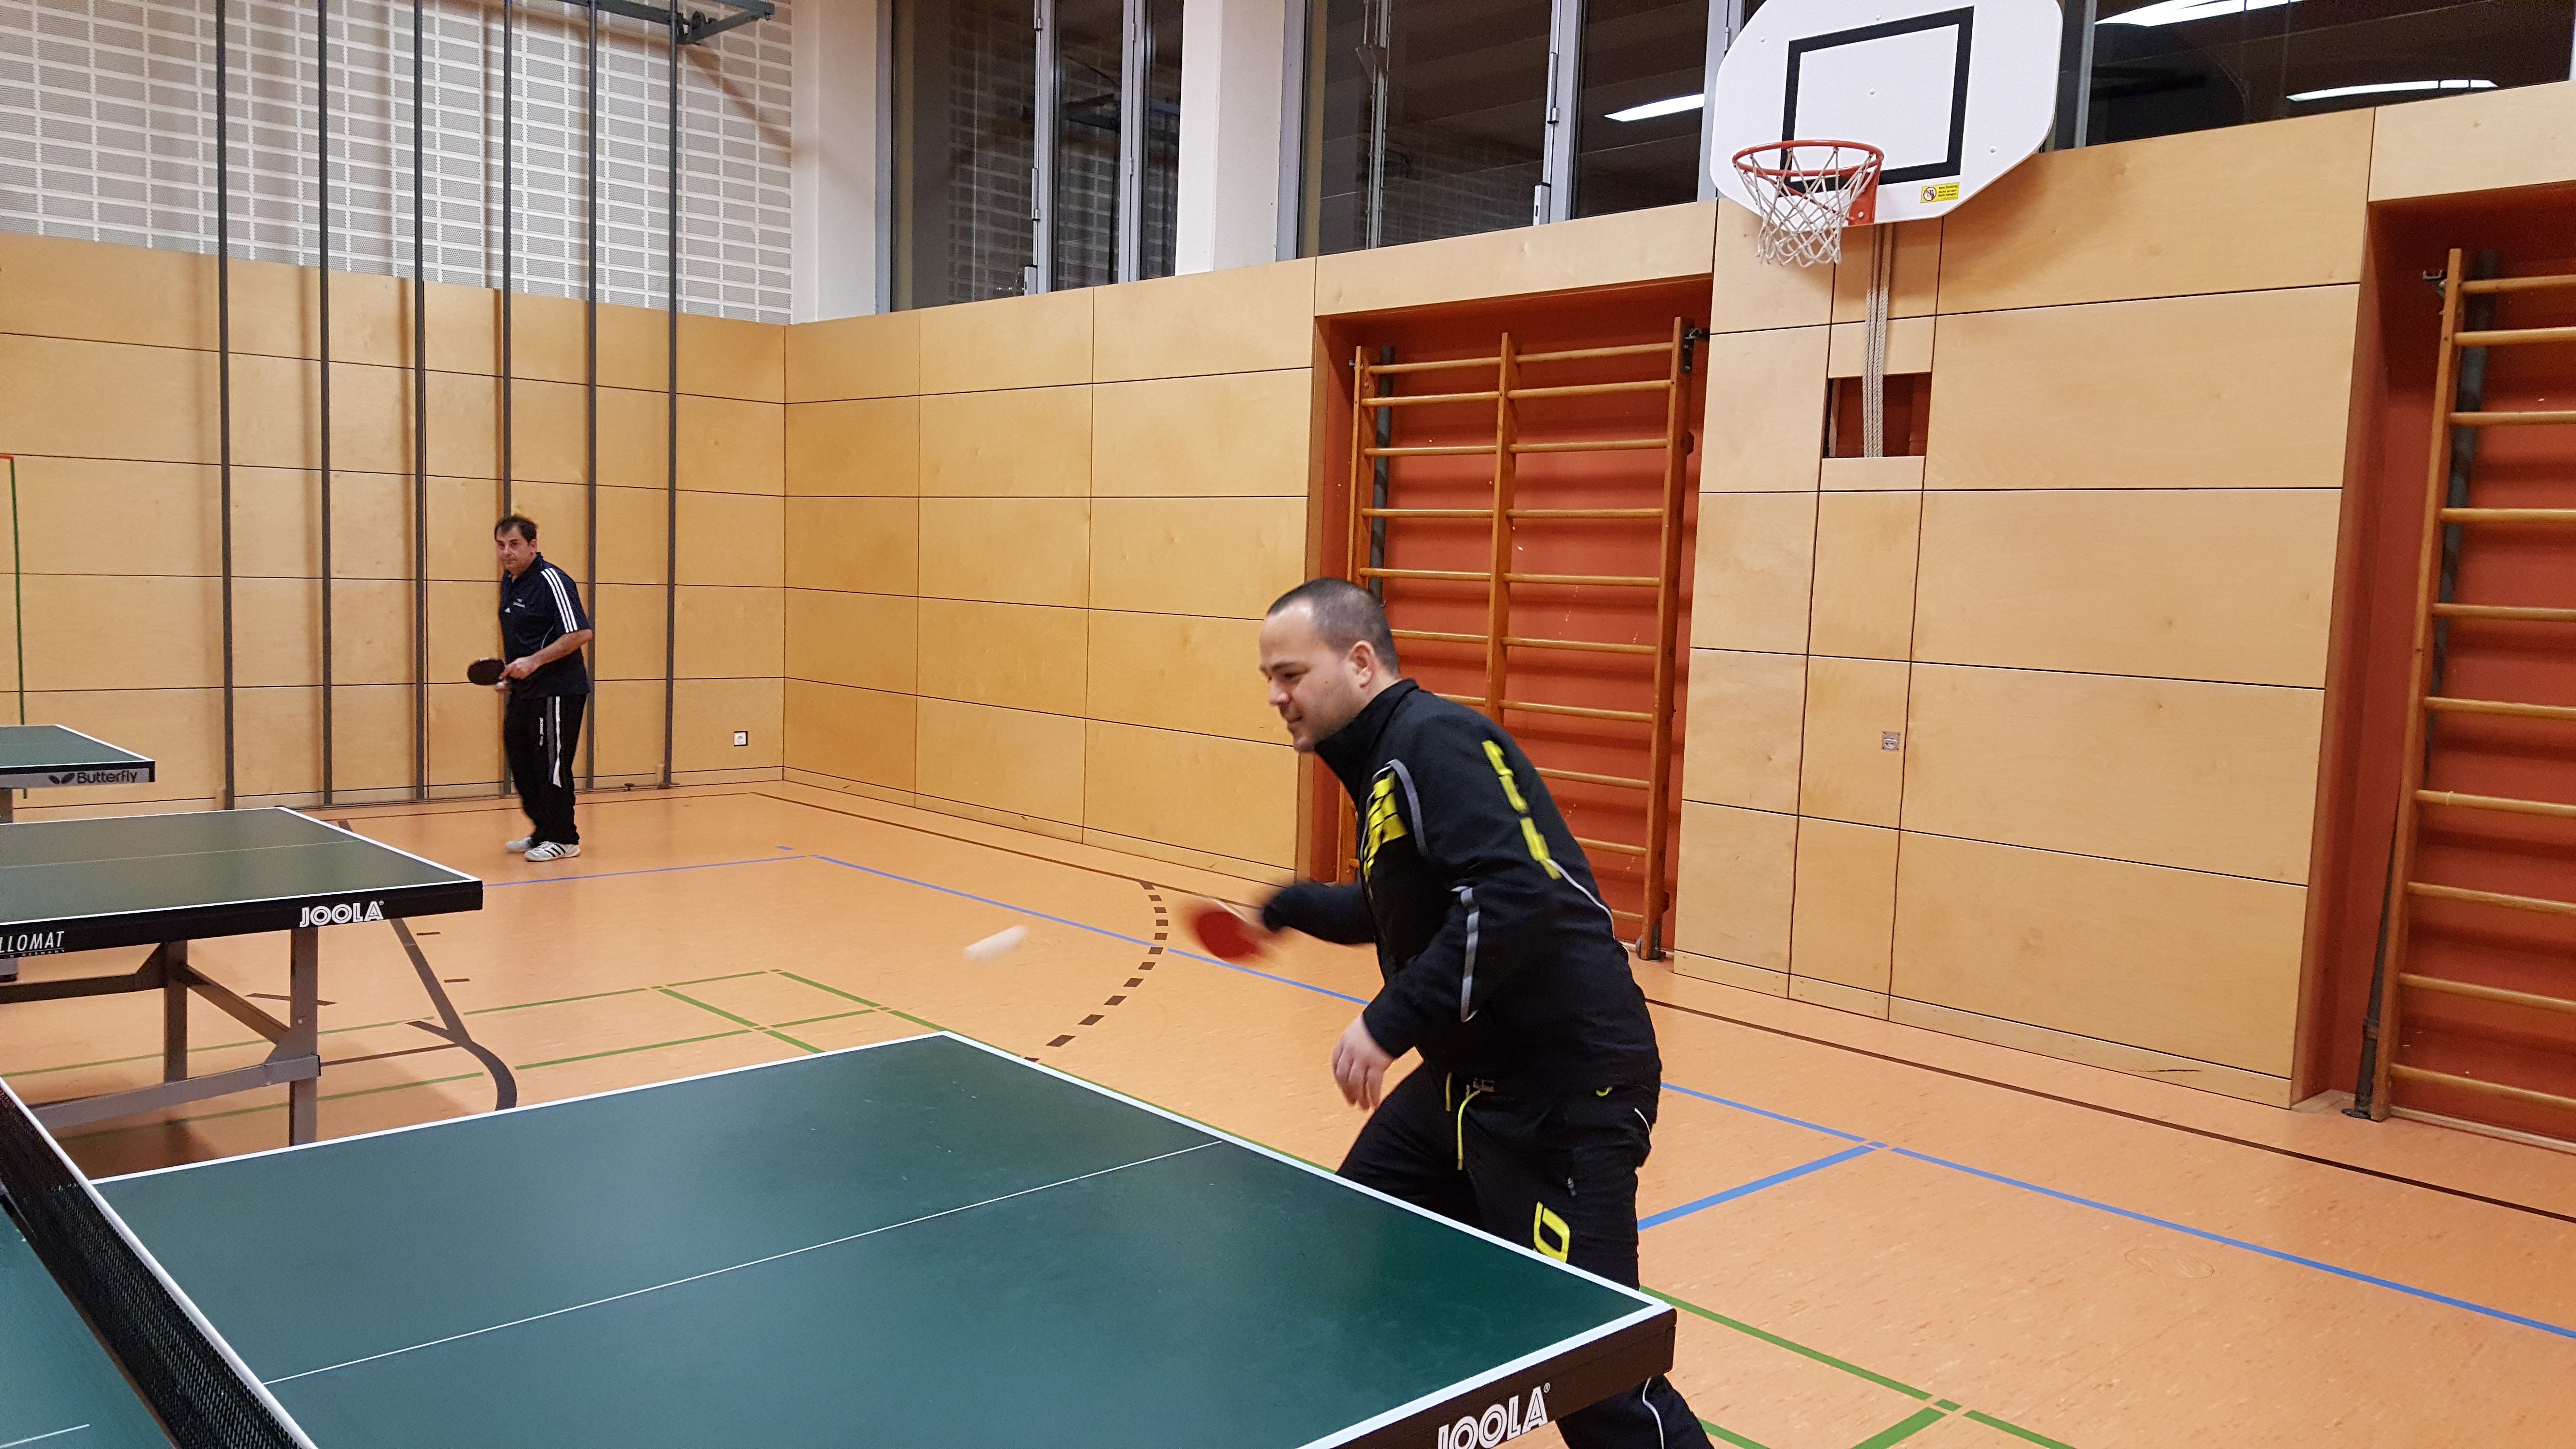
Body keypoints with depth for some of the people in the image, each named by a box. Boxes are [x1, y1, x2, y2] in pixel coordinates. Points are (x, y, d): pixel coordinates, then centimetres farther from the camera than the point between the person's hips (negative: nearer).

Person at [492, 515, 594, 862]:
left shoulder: (552, 581, -15)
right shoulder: (509, 582, 13)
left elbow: (582, 633, -22)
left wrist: (534, 662, -23)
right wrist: (510, 675, 15)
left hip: (557, 690, -9)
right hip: (523, 691, 9)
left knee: (552, 765, -5)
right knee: (520, 764, 13)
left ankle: (564, 839, 6)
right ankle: (542, 832, 26)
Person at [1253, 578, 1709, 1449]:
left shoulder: (1435, 740, -17)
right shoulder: (1382, 761, 14)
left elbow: (1516, 895, -30)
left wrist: (1389, 1025, -27)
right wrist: (1288, 908, 33)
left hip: (1566, 1090, -10)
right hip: (1468, 1076, 10)